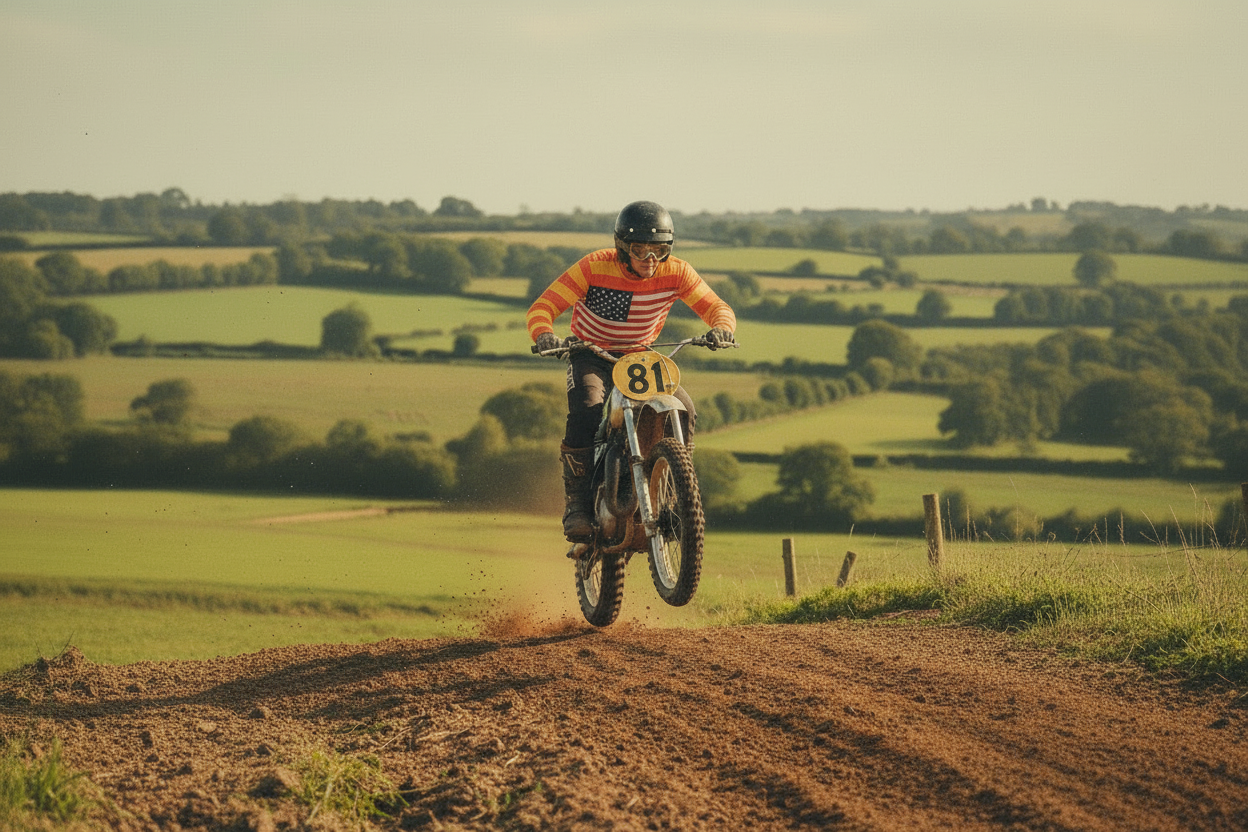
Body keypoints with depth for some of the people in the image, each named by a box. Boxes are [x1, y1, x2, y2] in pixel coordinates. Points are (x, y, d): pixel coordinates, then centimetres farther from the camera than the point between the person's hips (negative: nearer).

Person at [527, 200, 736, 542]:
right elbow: (543, 306, -20)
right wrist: (544, 334, -43)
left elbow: (717, 308, -13)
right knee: (586, 408, -33)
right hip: (591, 355, -3)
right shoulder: (595, 267, -20)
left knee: (684, 410, -20)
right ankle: (576, 504, -26)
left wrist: (721, 328, -38)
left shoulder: (675, 272, -13)